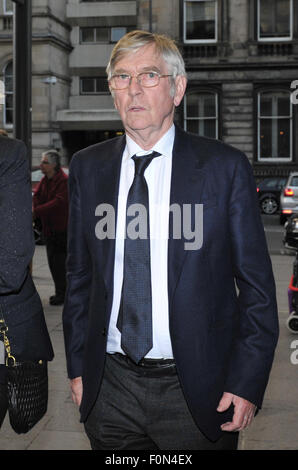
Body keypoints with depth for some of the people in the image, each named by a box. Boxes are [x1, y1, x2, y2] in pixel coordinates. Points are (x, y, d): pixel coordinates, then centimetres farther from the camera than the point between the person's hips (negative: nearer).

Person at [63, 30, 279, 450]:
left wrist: (248, 383, -8)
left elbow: (256, 285, -4)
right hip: (109, 390, 3)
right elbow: (79, 275, 10)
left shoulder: (225, 166, -5)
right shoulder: (87, 167, 4)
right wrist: (78, 365, 7)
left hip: (197, 391, -2)